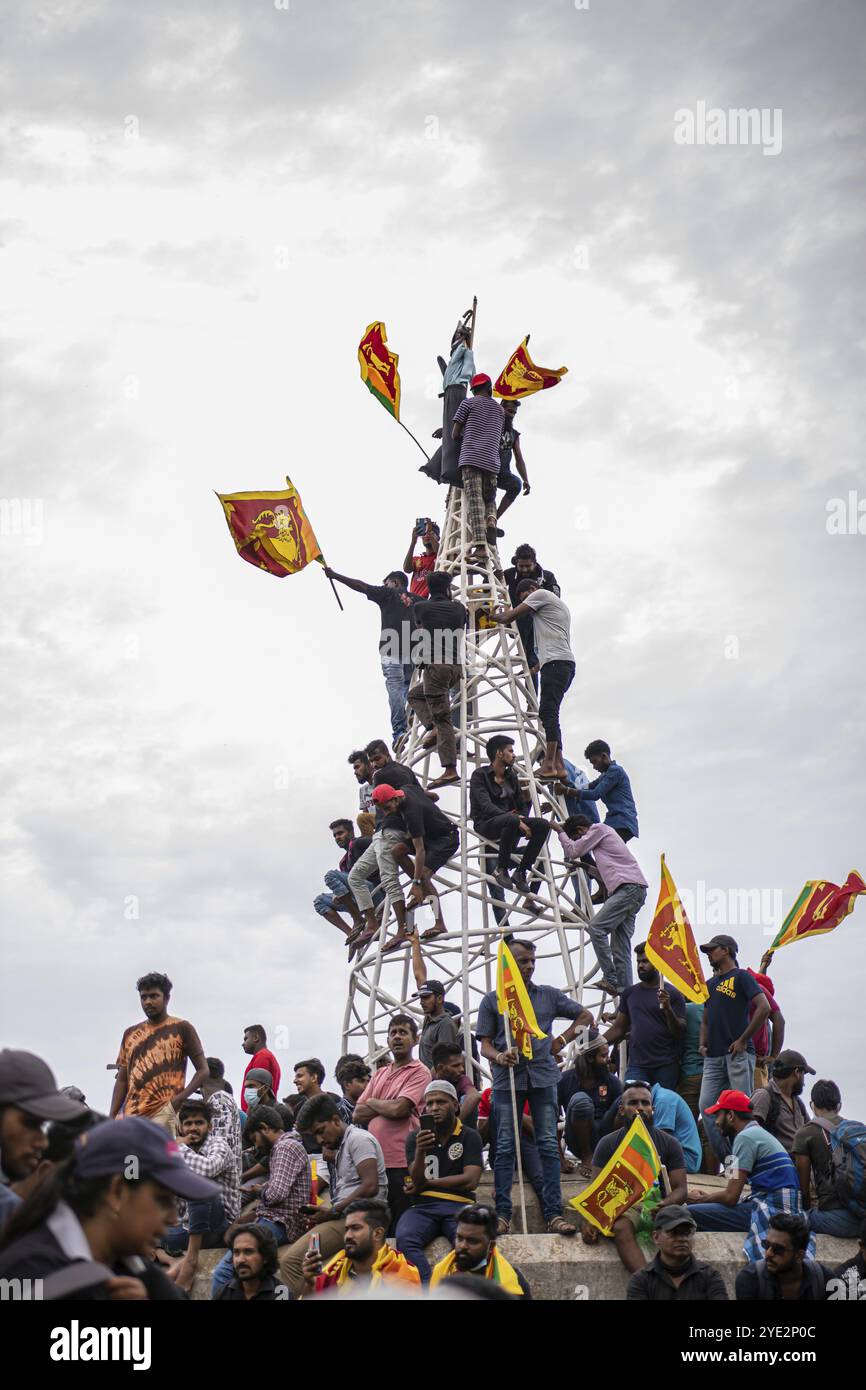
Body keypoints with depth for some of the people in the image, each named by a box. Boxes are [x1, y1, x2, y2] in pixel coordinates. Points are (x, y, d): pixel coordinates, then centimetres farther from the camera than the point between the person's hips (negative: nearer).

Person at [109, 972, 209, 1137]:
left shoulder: (181, 1029, 6)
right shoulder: (130, 1034, 20)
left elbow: (203, 1070, 5)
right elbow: (122, 1079, 20)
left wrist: (180, 1097, -9)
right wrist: (111, 1117, 9)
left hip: (163, 1113, -5)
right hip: (131, 1114, 5)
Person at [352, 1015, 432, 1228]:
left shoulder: (419, 1072, -2)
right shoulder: (380, 1074, 19)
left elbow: (398, 1108, -15)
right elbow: (357, 1114, 12)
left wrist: (372, 1102, 3)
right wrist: (387, 1107, -3)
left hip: (401, 1163, -6)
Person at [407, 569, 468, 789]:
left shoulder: (421, 607, 3)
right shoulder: (458, 608, 11)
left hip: (435, 666, -5)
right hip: (457, 666, 5)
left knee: (442, 718, -8)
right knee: (415, 694, 25)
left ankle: (450, 770, -13)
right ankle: (434, 728, 9)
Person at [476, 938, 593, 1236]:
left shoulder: (549, 995, 12)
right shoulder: (492, 1000, 8)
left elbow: (585, 1015, 21)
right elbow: (485, 1044, 4)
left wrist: (562, 1040, 9)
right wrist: (499, 1057, -17)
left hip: (543, 1077, 1)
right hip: (507, 1078, -1)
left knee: (549, 1145, -2)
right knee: (505, 1147, -1)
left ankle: (554, 1214, 0)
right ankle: (502, 1214, 3)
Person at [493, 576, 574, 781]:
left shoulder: (541, 594, 4)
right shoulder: (559, 604, 32)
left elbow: (510, 616, 5)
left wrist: (499, 616, 22)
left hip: (556, 662, -10)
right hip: (564, 664, 10)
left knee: (548, 711, -16)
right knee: (549, 713, 7)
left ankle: (549, 764, -23)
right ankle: (558, 765, 1)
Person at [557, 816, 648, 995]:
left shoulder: (599, 829, 3)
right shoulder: (603, 833, 31)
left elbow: (574, 851, -1)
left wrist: (560, 831, 12)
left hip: (629, 887, -10)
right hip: (633, 890, 10)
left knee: (596, 928, -18)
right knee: (620, 948, 3)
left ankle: (610, 979, -19)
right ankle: (625, 993, -2)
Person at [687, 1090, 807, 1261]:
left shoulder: (745, 1137, -9)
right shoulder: (759, 1133, 21)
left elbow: (731, 1197, -11)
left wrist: (700, 1199, 6)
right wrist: (707, 1196, 19)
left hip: (771, 1212, -10)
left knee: (691, 1214, -17)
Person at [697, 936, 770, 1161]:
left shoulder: (741, 977, -1)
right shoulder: (711, 983, 22)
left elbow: (764, 1007, -13)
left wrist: (743, 1040, -13)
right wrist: (703, 1044, 11)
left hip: (738, 1053, -7)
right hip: (713, 1056, 8)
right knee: (706, 1105, -2)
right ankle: (726, 1160, 2)